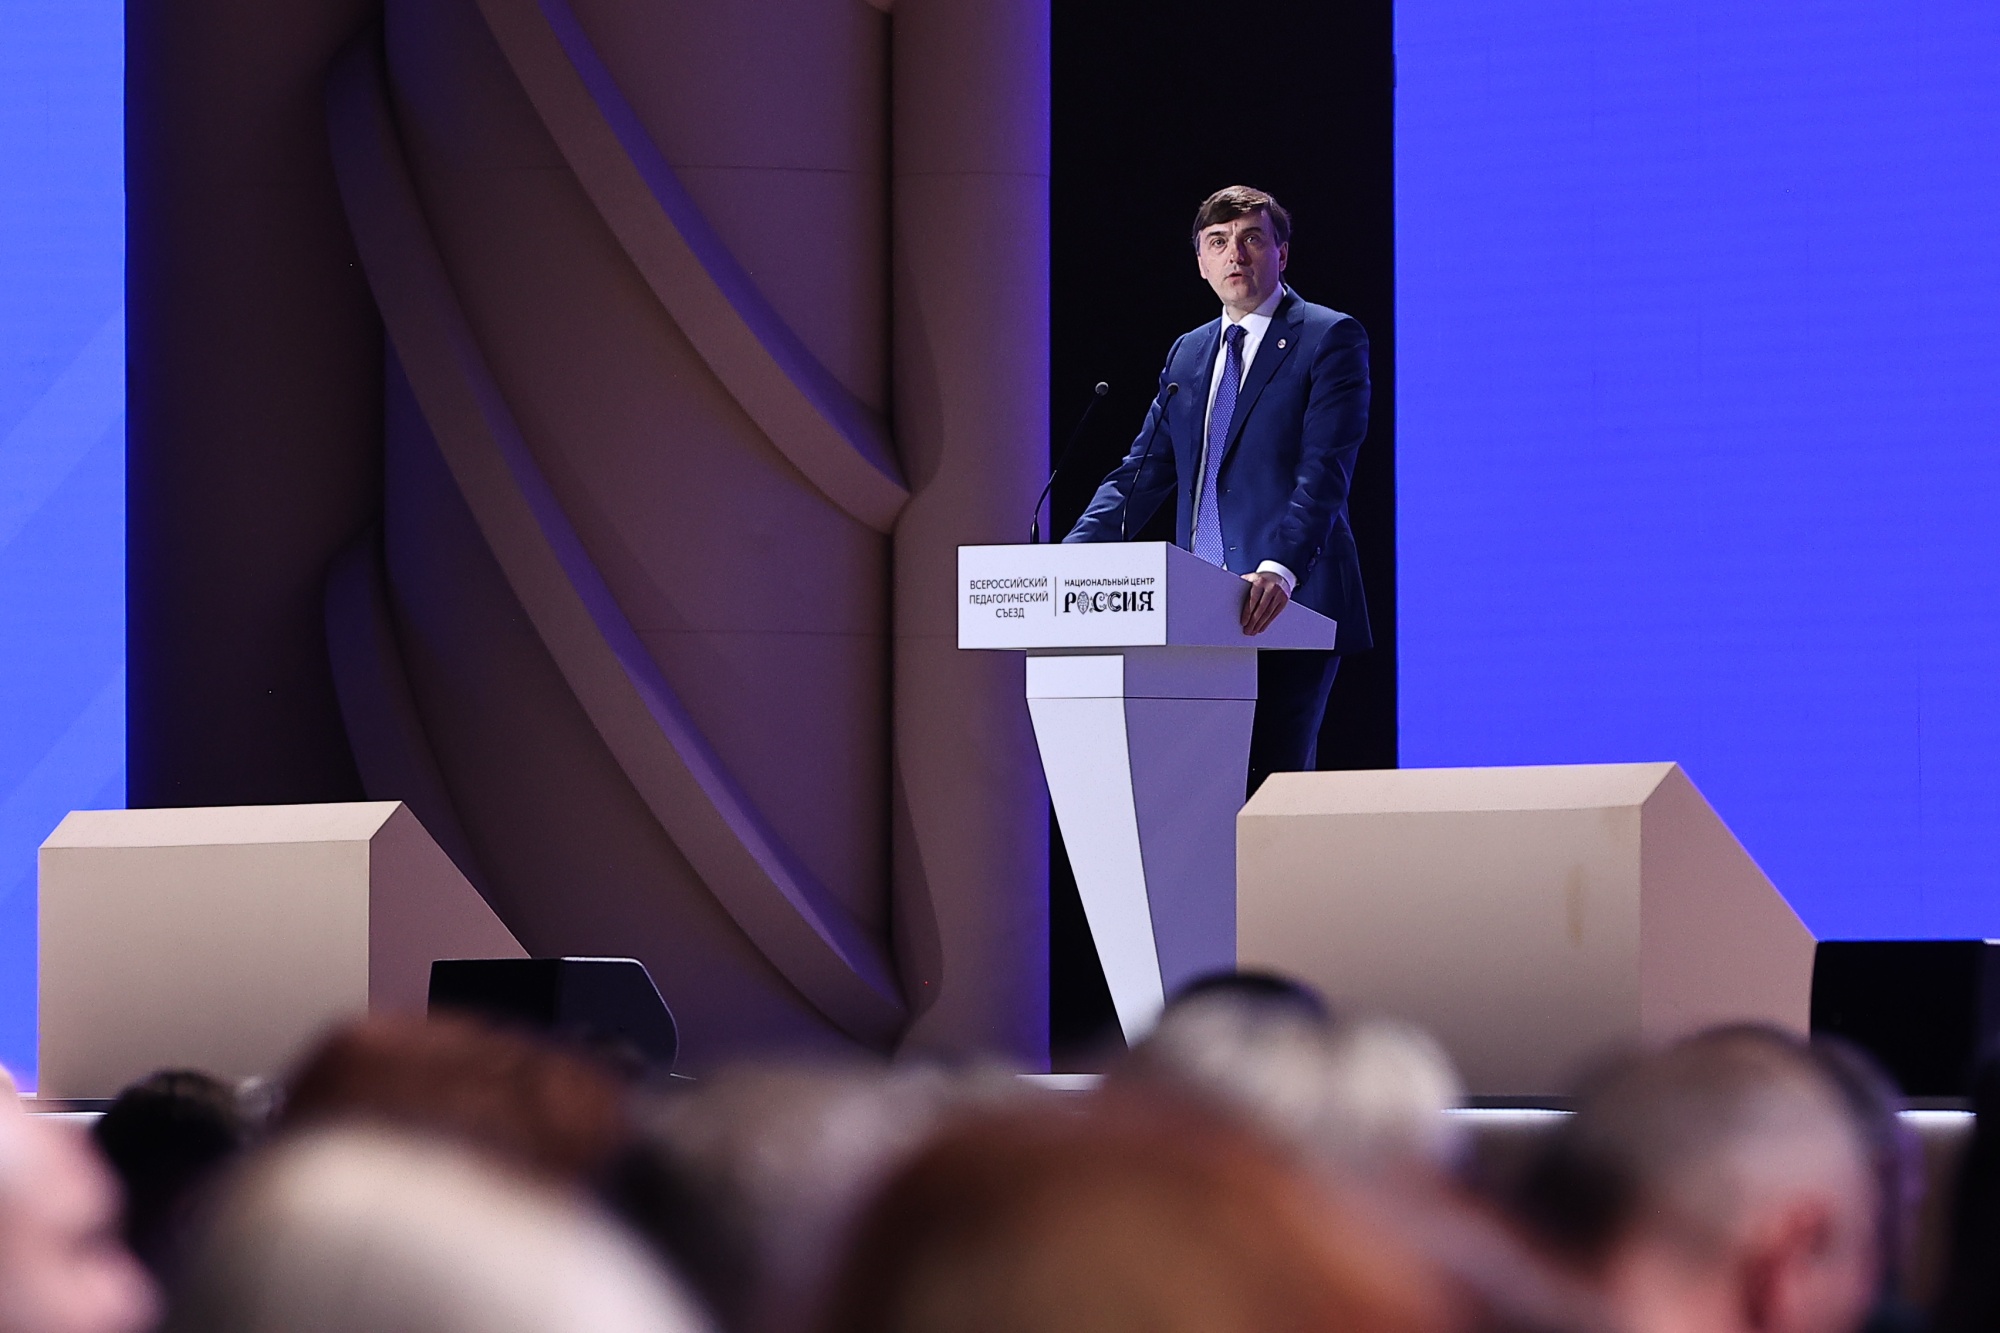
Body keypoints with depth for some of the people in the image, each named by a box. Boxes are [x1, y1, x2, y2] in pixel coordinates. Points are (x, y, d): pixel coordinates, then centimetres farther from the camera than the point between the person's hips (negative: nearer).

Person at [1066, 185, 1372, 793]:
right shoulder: (1188, 354, 20)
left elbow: (1324, 470, -13)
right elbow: (1142, 474, 19)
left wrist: (1280, 571, -28)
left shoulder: (1329, 339, 0)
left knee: (1271, 783, -12)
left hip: (1288, 606, -6)